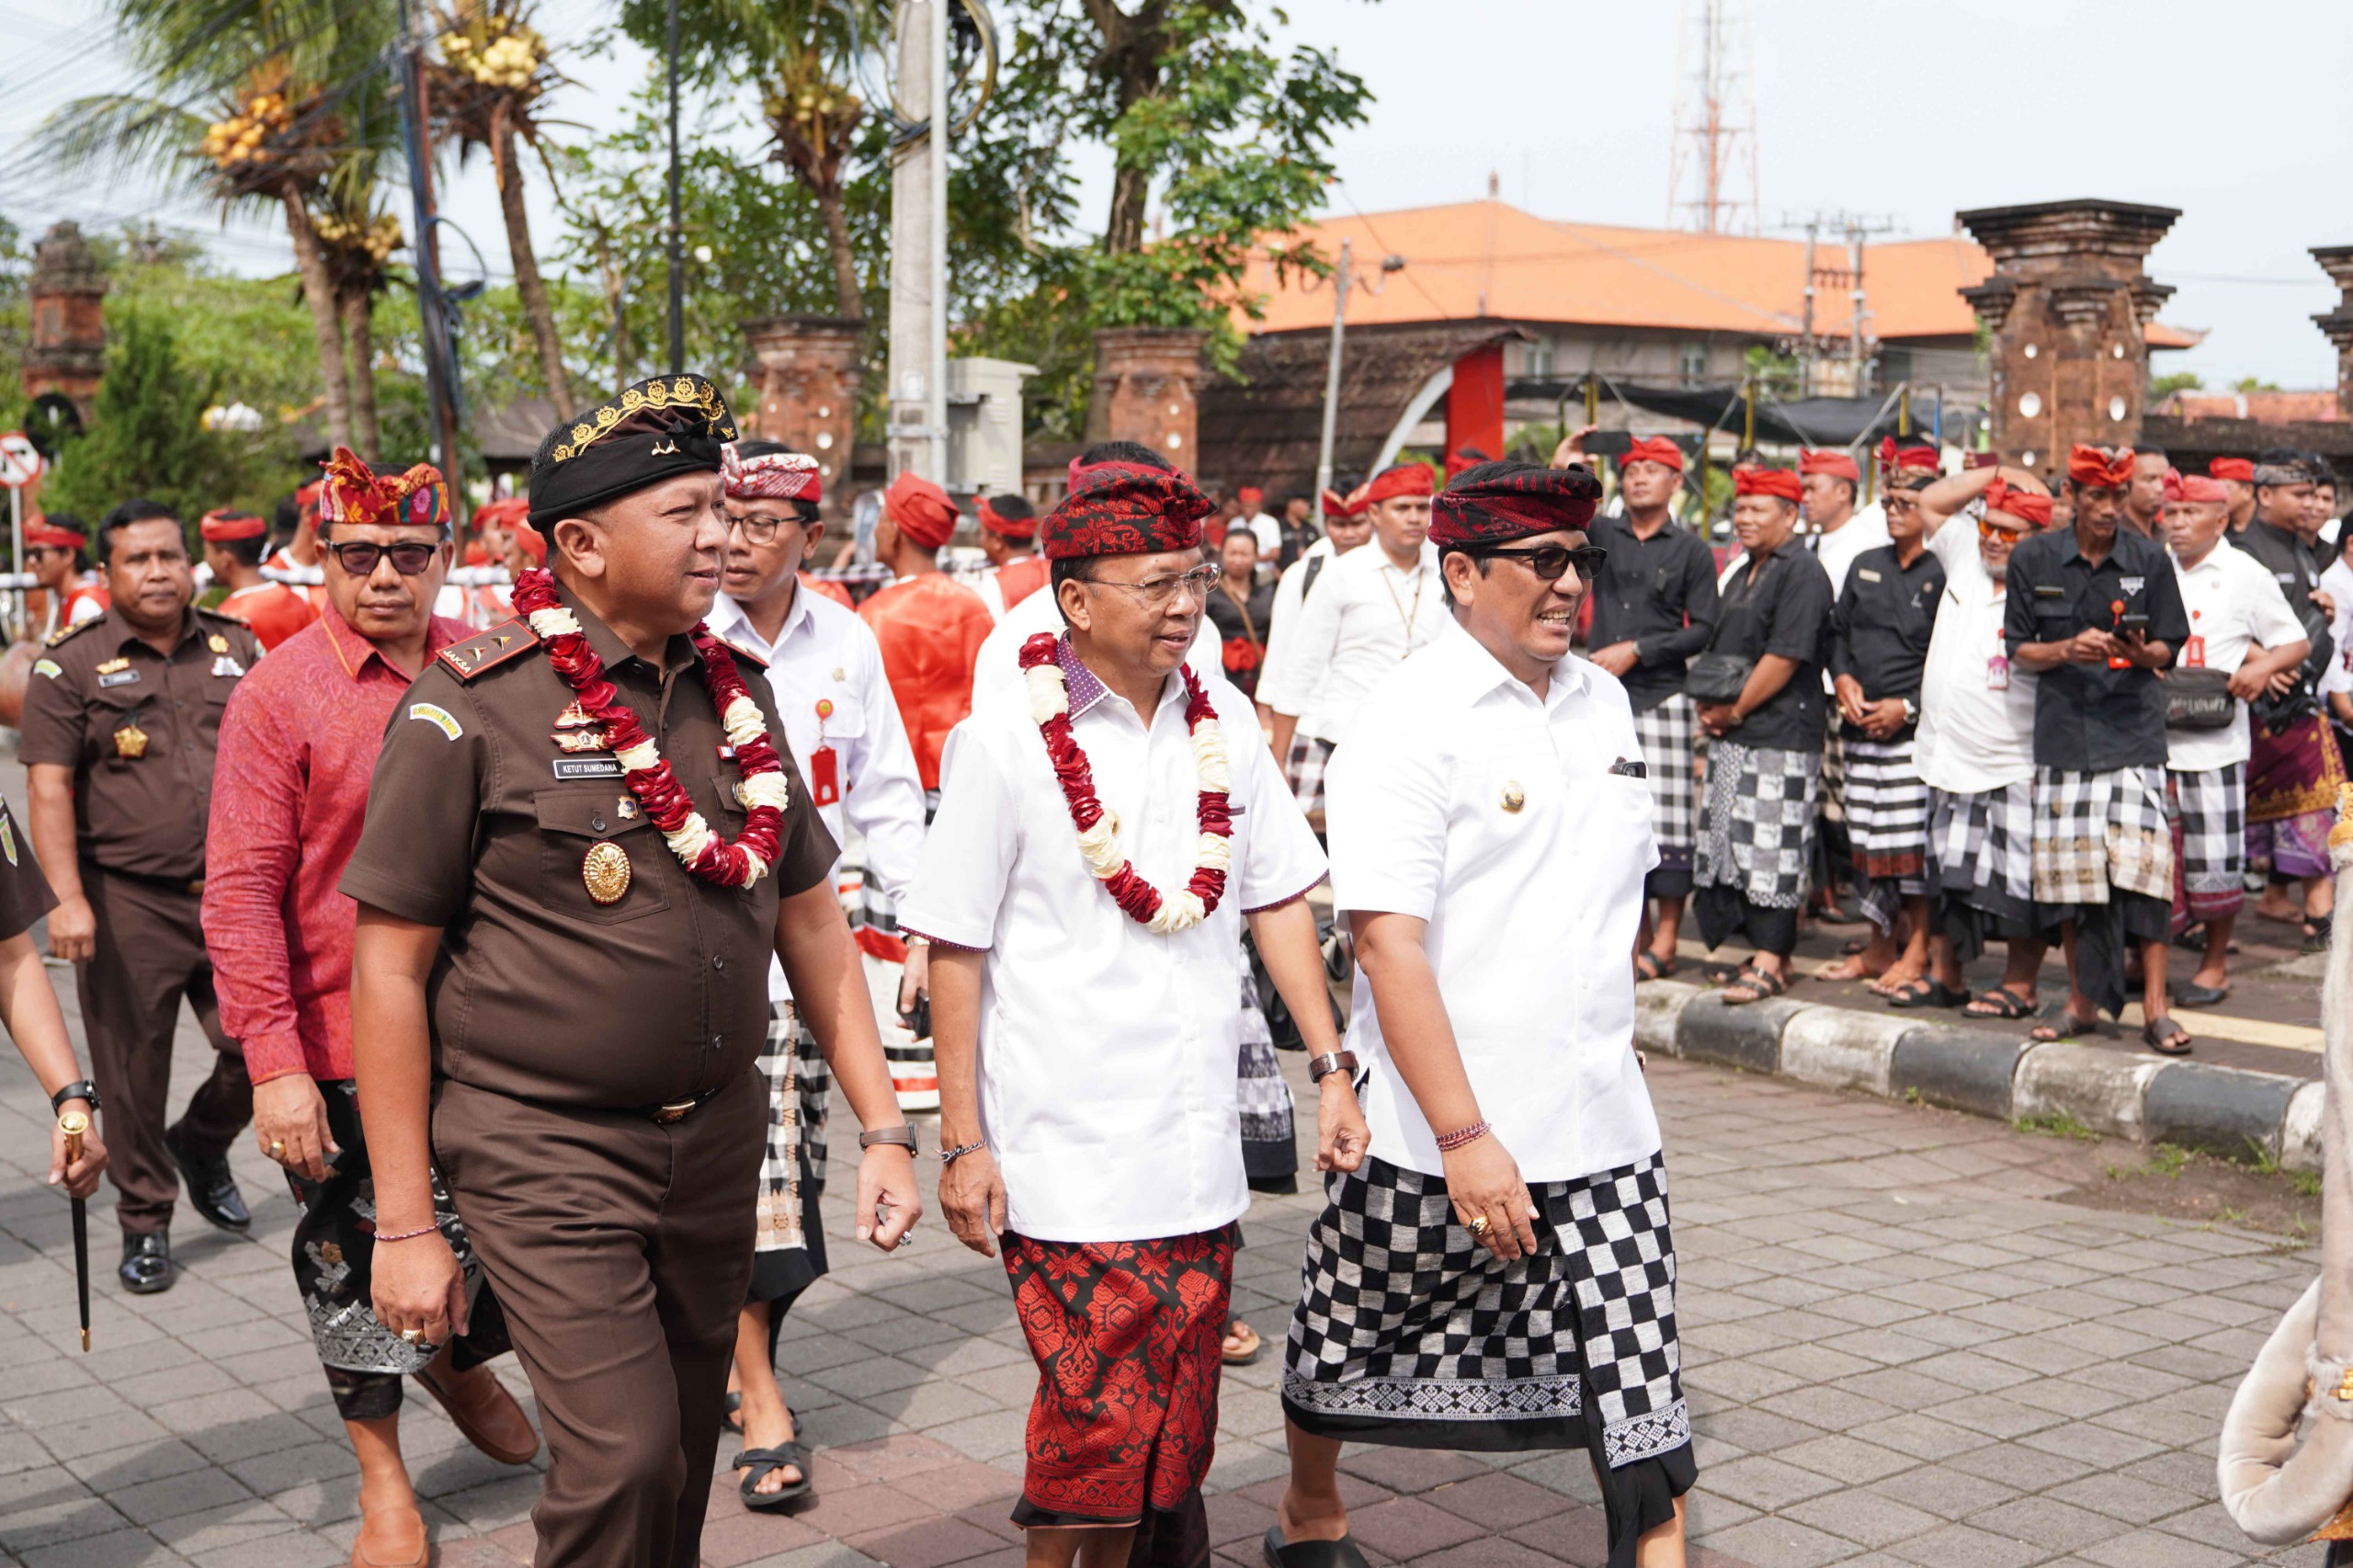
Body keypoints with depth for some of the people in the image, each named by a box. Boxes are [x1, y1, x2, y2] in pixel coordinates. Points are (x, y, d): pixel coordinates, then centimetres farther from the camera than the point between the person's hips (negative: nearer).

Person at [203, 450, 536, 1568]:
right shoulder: (279, 692, -9)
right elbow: (241, 892, -11)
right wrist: (273, 1061, -17)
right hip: (344, 1043, -3)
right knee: (356, 1254, 8)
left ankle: (458, 1362, 47)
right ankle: (382, 1478, 28)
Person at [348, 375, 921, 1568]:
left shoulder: (736, 695, 7)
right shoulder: (471, 708, -11)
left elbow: (811, 919, 13)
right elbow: (389, 968, -9)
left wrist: (882, 1126, 8)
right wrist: (405, 1224, -10)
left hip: (718, 1139, 6)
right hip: (547, 1150, -6)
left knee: (683, 1460, 14)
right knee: (621, 1462, -13)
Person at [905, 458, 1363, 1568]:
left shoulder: (1221, 719, 5)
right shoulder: (1005, 741, -9)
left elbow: (1277, 901, 12)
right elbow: (954, 952, -6)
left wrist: (1330, 1069, 8)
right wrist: (962, 1143, -7)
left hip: (1198, 1146, 5)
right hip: (1066, 1158, -5)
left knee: (1172, 1428, 11)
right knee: (1097, 1419, -3)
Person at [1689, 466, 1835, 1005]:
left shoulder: (1802, 573, -9)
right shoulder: (1743, 574, 20)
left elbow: (1785, 657, -17)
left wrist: (1734, 710, -12)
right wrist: (1707, 704, 7)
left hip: (1781, 736, -9)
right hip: (1733, 738, 10)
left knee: (1773, 848, -9)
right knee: (1733, 846, 9)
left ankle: (1771, 962, -6)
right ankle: (1764, 952, 16)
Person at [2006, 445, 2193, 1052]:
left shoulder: (2148, 559, 3)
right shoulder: (2033, 559, 4)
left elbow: (2168, 650, 7)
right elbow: (2018, 647, 6)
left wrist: (2141, 653, -15)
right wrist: (2068, 649, -13)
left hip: (2133, 730, -1)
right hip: (2062, 730, 1)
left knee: (2142, 860, -11)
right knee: (2068, 867, 3)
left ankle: (2154, 1006, -5)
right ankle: (2082, 1001, 17)